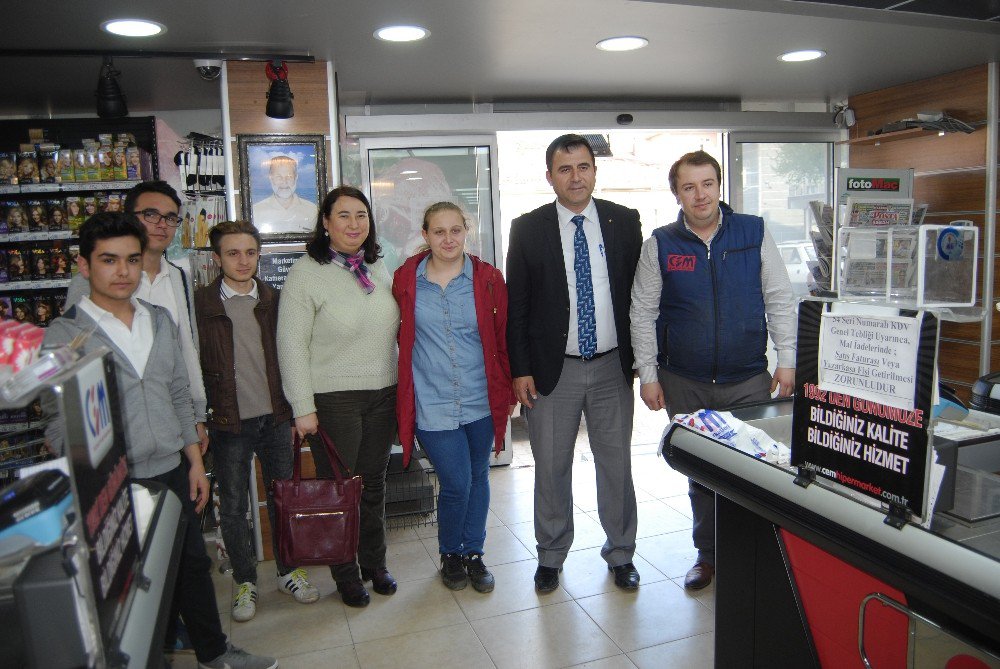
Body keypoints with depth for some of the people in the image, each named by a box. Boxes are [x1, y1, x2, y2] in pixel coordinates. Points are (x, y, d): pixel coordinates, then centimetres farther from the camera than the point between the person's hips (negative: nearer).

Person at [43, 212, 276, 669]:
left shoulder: (160, 320, 6)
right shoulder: (63, 336, -10)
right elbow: (60, 427, -10)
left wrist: (195, 461, 9)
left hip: (173, 472, 5)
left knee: (193, 564, 17)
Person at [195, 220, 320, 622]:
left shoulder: (273, 300, 5)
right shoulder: (202, 304, -5)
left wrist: (296, 408, 6)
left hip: (275, 417, 3)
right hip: (228, 422, -3)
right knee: (233, 506, 9)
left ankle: (287, 572, 30)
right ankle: (245, 581, 26)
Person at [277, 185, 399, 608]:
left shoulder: (378, 267, 8)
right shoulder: (306, 272, -9)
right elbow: (291, 344, -12)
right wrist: (303, 408, -14)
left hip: (383, 394, 5)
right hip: (333, 399, -5)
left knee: (374, 484, 16)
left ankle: (375, 564, 34)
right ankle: (346, 576, 26)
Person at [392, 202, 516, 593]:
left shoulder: (488, 278, -1)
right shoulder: (406, 279, -1)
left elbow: (503, 337, 4)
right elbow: (401, 338, 9)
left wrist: (509, 389, 6)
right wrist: (404, 390, 9)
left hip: (481, 400, 2)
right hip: (432, 403, -2)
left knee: (478, 478, 13)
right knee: (455, 484, -2)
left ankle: (473, 554, 33)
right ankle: (450, 555, 25)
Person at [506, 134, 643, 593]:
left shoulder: (624, 221, 2)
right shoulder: (528, 228, -2)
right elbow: (515, 305, -1)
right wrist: (520, 369, -5)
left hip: (612, 366, 1)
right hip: (552, 370, -1)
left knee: (616, 465, 12)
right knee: (551, 469, 10)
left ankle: (620, 554, 32)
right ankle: (551, 555, 30)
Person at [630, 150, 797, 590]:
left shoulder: (754, 232, -1)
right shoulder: (661, 244, -2)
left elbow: (780, 300, 2)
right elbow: (643, 313, 0)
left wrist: (787, 360, -2)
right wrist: (648, 375, -3)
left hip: (749, 380, 0)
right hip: (685, 384, 0)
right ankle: (708, 553, 31)